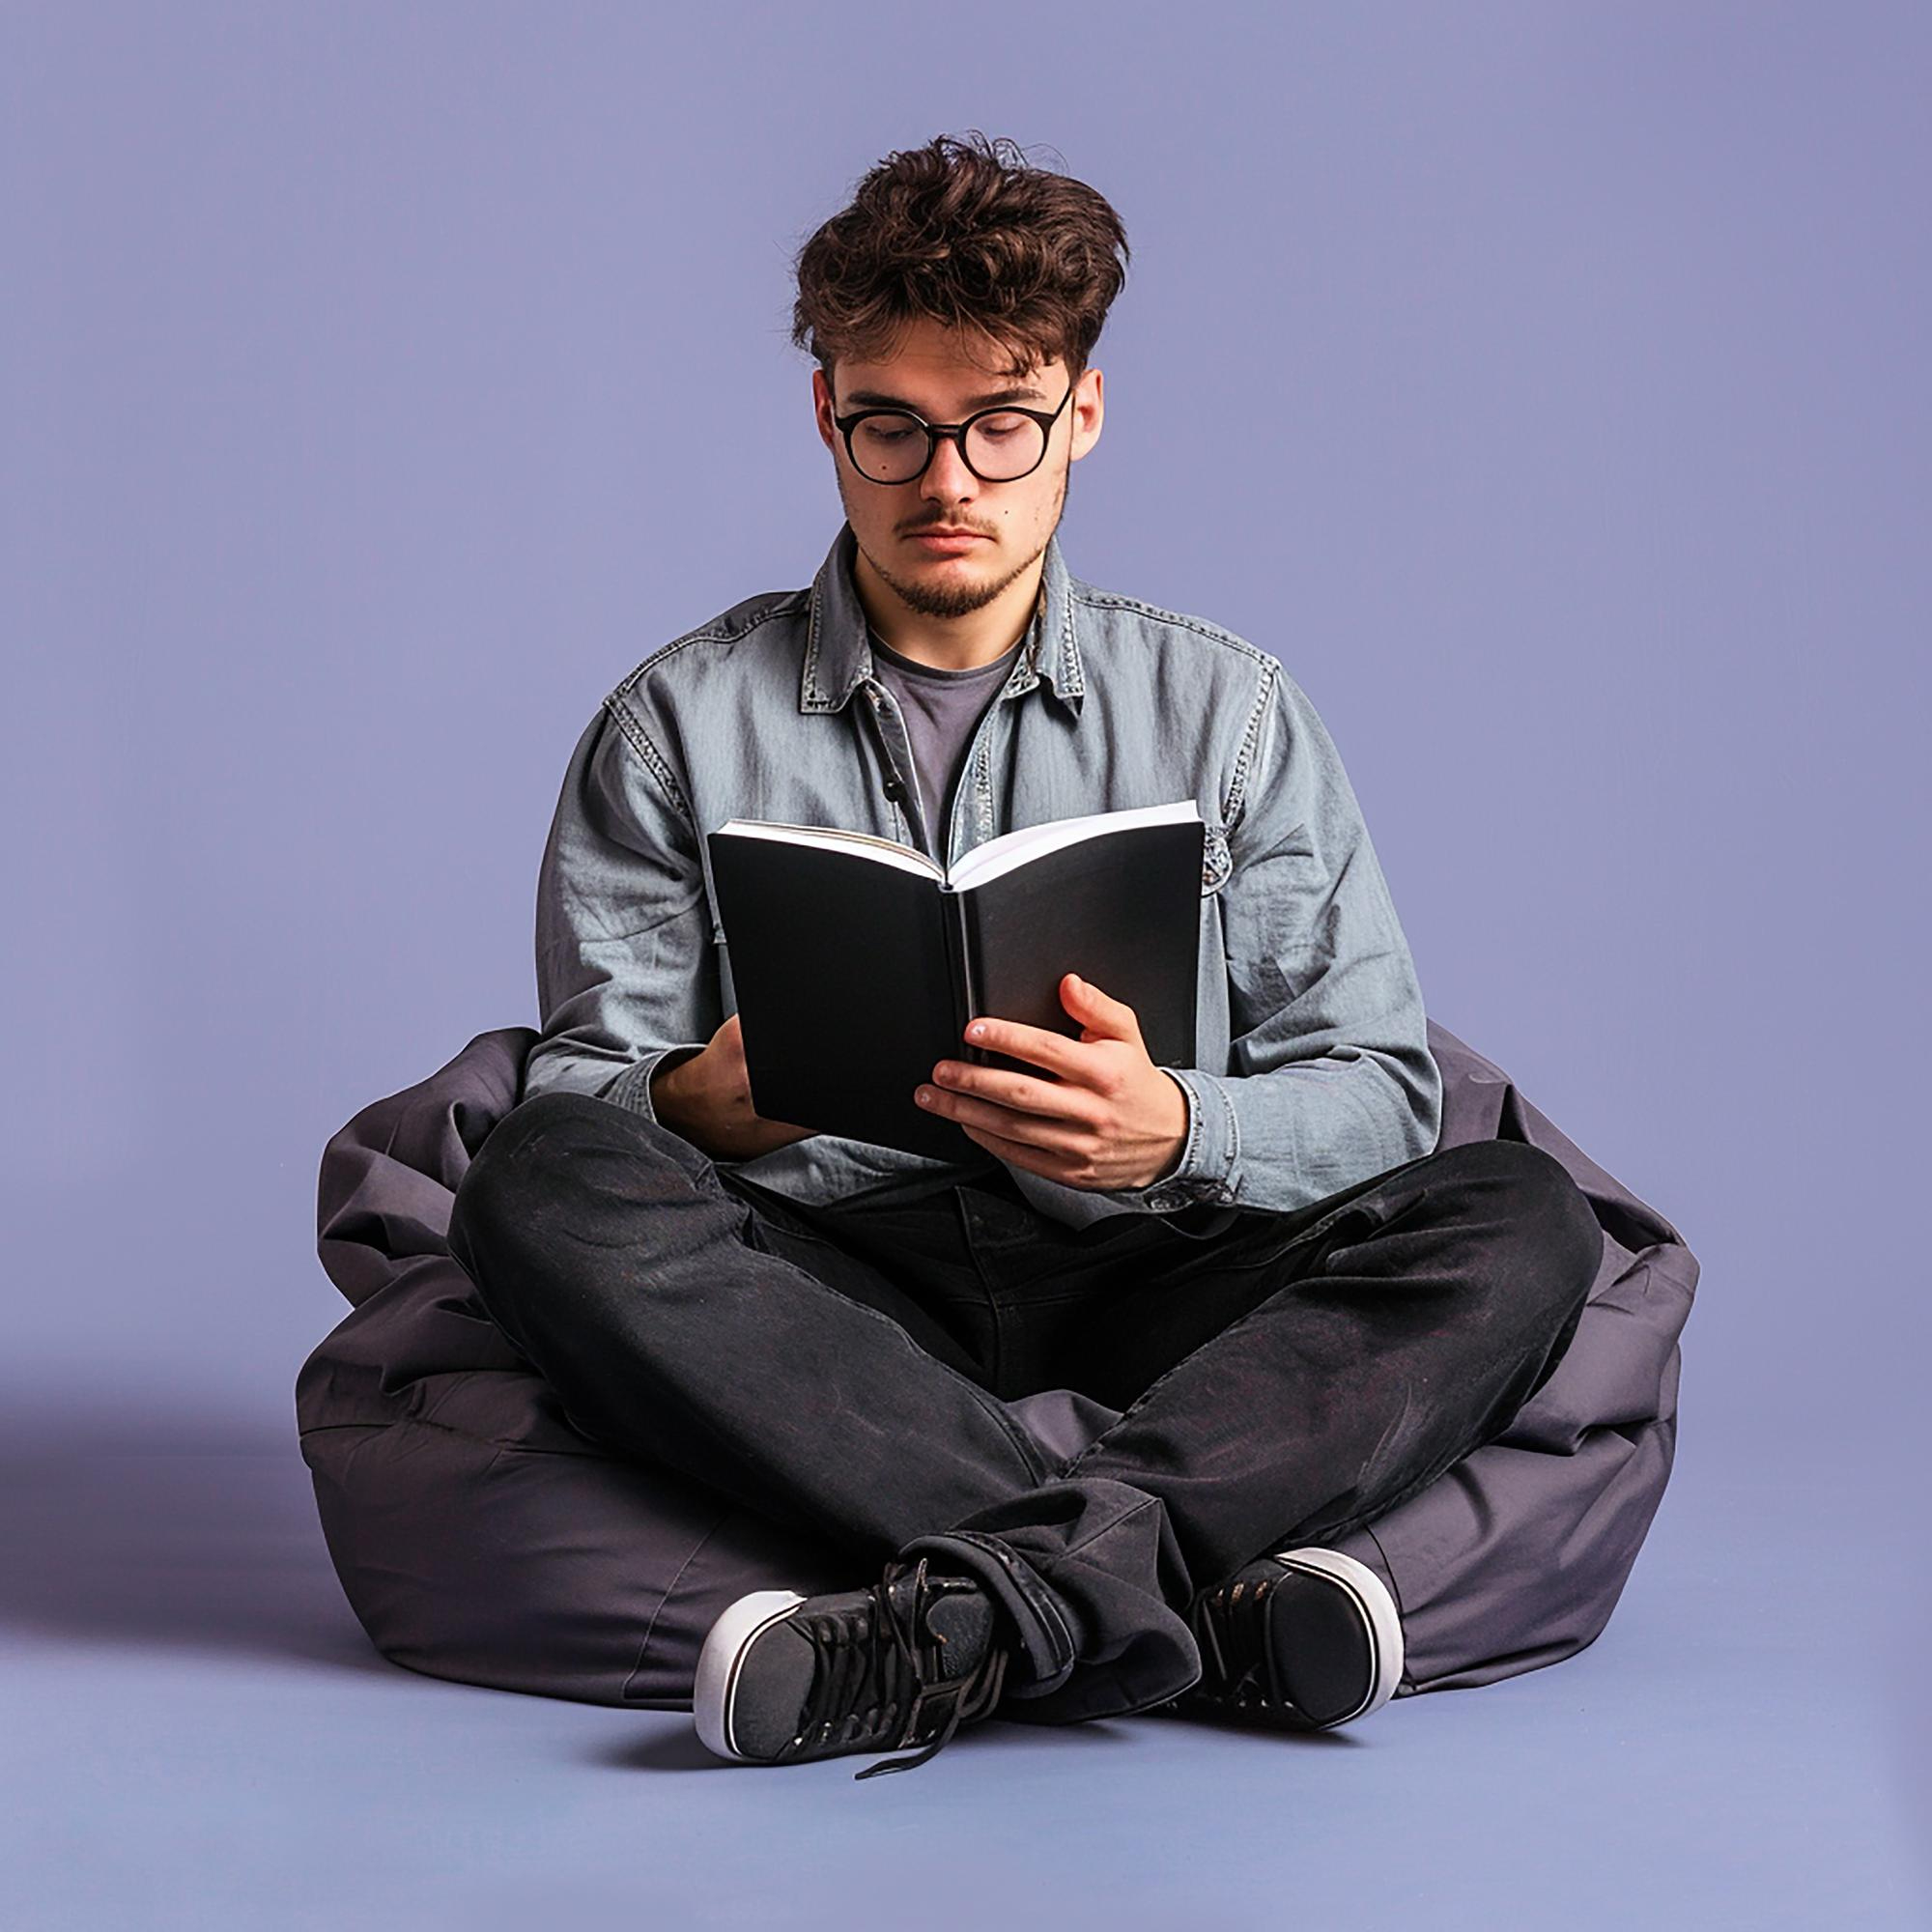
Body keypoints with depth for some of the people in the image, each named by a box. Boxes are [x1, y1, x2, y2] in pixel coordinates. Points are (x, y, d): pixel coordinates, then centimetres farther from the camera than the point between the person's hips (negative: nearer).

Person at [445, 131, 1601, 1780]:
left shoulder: (1225, 707, 13)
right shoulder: (684, 722, 12)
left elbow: (1378, 1091, 6)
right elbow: (580, 1077, 6)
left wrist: (1172, 1130, -16)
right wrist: (703, 1104, -19)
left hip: (1139, 1289, 1)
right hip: (822, 1300, 0)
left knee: (1519, 1222, -24)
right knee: (544, 1190, -31)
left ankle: (992, 1602, -41)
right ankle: (1190, 1592, -39)